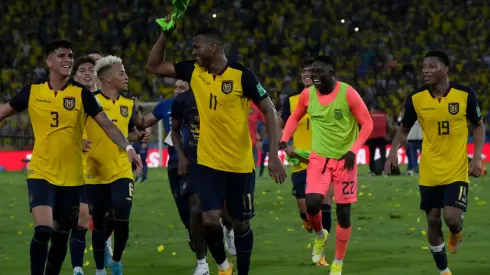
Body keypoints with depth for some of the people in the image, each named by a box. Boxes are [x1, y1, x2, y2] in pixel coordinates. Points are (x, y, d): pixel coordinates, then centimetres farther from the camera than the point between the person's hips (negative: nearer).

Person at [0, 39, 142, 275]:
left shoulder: (81, 94, -1)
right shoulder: (32, 92, 1)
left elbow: (106, 124, -6)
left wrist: (128, 148, -21)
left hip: (72, 177, 1)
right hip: (41, 173, -1)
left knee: (61, 236, 10)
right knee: (43, 229, -20)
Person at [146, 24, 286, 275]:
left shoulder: (242, 75, -13)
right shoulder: (194, 71, 1)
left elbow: (269, 111, -9)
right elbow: (154, 66, 8)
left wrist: (273, 154, -17)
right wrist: (165, 34, -5)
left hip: (241, 165, -3)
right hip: (209, 163, 3)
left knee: (241, 224, 8)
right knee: (210, 220, -9)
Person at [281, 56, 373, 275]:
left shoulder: (348, 93, -16)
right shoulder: (307, 95, -4)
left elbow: (367, 124, -10)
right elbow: (295, 118, 14)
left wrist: (353, 150, -20)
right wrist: (284, 139, -1)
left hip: (344, 159, -2)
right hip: (319, 157, 2)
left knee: (343, 211, 2)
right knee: (312, 203, -17)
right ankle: (320, 235, 18)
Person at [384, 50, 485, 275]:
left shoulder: (465, 95, -10)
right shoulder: (416, 99, -6)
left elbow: (479, 126, 4)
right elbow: (404, 129, 9)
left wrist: (477, 157, -8)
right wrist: (393, 152, -9)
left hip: (457, 170, -2)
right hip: (429, 172, 2)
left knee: (452, 217, -15)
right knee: (433, 221, 5)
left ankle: (456, 232, 24)